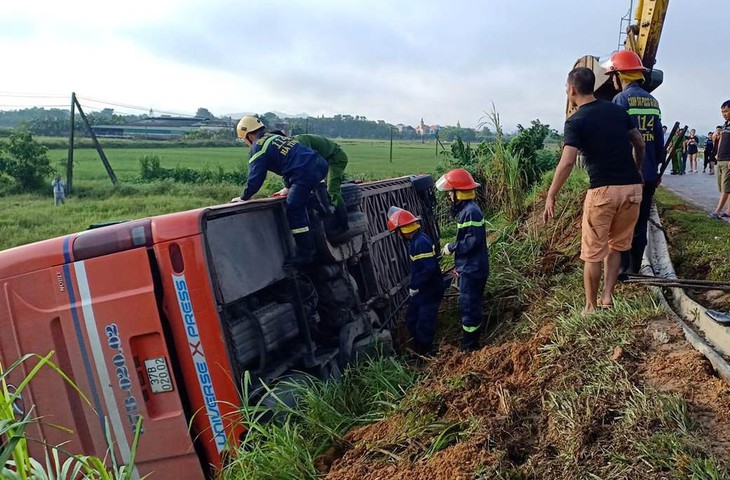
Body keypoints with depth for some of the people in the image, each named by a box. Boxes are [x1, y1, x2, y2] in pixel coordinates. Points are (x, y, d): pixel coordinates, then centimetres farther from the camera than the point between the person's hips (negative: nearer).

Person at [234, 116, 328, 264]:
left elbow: (255, 179, 0)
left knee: (294, 210, 0)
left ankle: (305, 254, 3)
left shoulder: (258, 148, 2)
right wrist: (288, 188, 48)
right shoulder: (276, 137, 28)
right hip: (319, 164, 9)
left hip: (305, 173, -9)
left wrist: (243, 198, 16)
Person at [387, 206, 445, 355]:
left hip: (430, 291, -10)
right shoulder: (415, 240, 6)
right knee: (411, 320, 19)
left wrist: (414, 286, -22)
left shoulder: (421, 242, -26)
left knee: (424, 326, 0)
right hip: (421, 290, 10)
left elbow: (430, 268, -31)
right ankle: (418, 351, 34)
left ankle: (425, 355, 17)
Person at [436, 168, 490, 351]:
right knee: (469, 304, 20)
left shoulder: (471, 211, -21)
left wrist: (451, 247, -13)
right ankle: (470, 340, 34)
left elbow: (472, 241, -27)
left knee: (469, 305, 0)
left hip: (472, 269, -10)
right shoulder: (466, 209, 11)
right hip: (469, 267, 10)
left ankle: (469, 346, 12)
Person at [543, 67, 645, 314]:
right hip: (632, 187, 5)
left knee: (593, 253, 7)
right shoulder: (618, 110, 10)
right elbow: (640, 143, 17)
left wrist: (550, 197, -13)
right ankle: (607, 296, 17)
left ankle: (591, 306, 15)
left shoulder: (576, 121, -7)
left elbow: (567, 162, -17)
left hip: (603, 190, -5)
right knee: (615, 246, 20)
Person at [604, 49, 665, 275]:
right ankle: (635, 267, 21)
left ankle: (622, 267, 5)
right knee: (640, 222, 13)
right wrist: (657, 167, 21)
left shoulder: (622, 99, -11)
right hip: (649, 174, 7)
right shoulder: (652, 101, 11)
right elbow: (659, 140, 13)